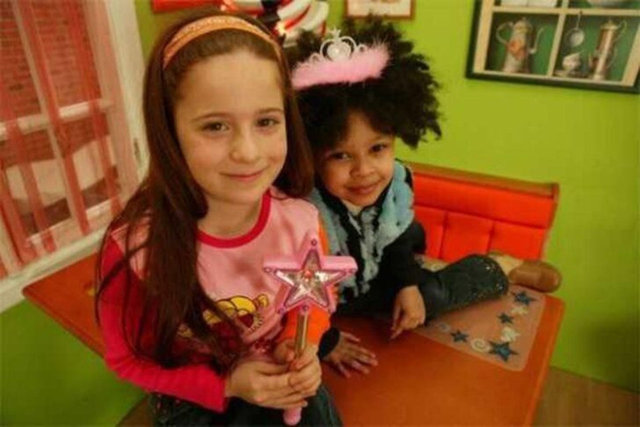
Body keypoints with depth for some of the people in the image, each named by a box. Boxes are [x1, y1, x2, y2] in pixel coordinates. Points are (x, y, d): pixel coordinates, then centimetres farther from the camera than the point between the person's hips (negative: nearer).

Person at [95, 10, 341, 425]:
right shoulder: (134, 248, -26)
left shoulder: (301, 220, -19)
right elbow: (128, 359, -8)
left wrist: (301, 348, -18)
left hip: (281, 384, 1)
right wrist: (226, 386, -18)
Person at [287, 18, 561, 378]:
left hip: (370, 274, 5)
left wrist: (408, 285, -10)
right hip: (326, 299, -4)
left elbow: (397, 240, -1)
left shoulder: (397, 183, -25)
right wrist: (326, 343, -15)